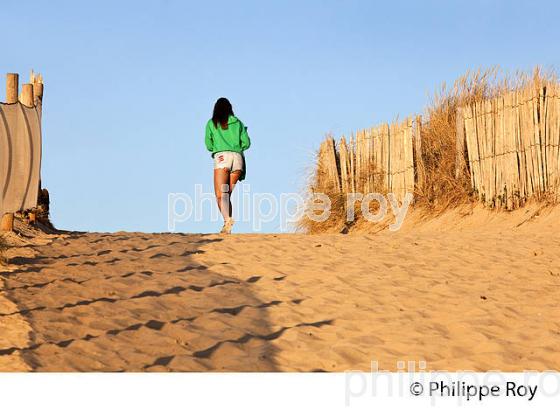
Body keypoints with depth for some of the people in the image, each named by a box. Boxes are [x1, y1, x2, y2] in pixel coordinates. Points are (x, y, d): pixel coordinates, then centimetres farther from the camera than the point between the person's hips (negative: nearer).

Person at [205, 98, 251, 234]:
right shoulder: (238, 122, 16)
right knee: (228, 194, 10)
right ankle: (228, 226, 2)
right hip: (237, 157, 3)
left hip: (221, 157, -3)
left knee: (220, 194, -9)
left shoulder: (211, 123, 11)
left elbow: (209, 146, 12)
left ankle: (227, 219, -34)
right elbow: (246, 143, 11)